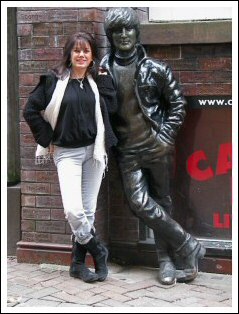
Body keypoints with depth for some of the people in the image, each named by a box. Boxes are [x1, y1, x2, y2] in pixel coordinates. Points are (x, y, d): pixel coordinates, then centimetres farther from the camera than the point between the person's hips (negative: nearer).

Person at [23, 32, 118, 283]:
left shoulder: (97, 81, 8)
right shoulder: (54, 80, -3)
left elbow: (111, 107, -6)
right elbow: (30, 111, 0)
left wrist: (104, 80, -6)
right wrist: (47, 139, -1)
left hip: (94, 150, 3)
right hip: (67, 152, -3)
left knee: (88, 210, 6)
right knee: (73, 210, -16)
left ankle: (78, 262, 18)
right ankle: (97, 251, 7)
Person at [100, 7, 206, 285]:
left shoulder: (154, 68, -4)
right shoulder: (103, 70, 0)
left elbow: (177, 103, 2)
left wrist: (167, 136, -4)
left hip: (157, 145, -1)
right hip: (128, 150, 1)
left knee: (162, 202, 5)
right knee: (139, 203, -10)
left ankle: (167, 260, 17)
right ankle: (188, 246, 3)